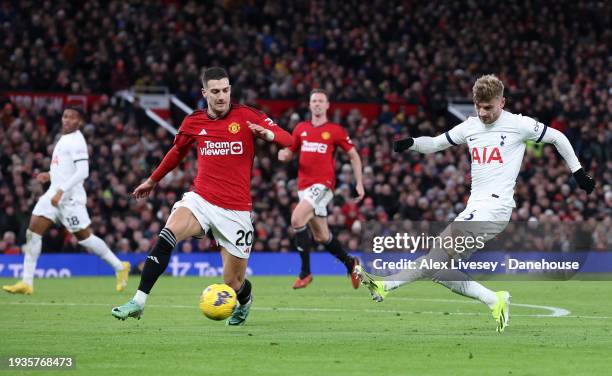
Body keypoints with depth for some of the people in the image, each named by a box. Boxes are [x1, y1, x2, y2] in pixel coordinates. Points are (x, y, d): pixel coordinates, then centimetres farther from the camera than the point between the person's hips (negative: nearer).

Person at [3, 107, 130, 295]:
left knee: (84, 236, -1)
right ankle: (27, 283, -4)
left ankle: (120, 267, 17)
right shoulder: (64, 139, 17)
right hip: (55, 193, 9)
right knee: (33, 232, -2)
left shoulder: (76, 141, -13)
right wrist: (50, 175, 16)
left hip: (70, 197, -9)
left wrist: (61, 191, -25)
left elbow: (82, 172, -21)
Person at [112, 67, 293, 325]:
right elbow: (177, 151, 25)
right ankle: (138, 302, -30)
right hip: (201, 200, 2)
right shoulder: (194, 122, 6)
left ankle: (244, 302, 41)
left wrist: (268, 134, -27)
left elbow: (287, 139, -4)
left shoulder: (247, 116, -3)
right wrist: (152, 180, 35)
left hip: (236, 211, -2)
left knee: (233, 284, 3)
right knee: (167, 235, -29)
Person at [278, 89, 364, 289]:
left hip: (323, 184, -5)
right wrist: (284, 155, -5)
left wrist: (359, 183, 2)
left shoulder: (335, 130, 0)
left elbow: (353, 155, 7)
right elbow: (289, 152, 20)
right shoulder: (301, 129, 12)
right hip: (304, 185, 6)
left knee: (297, 219, -25)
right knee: (321, 236, 10)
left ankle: (305, 272, -17)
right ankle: (350, 263, 33)